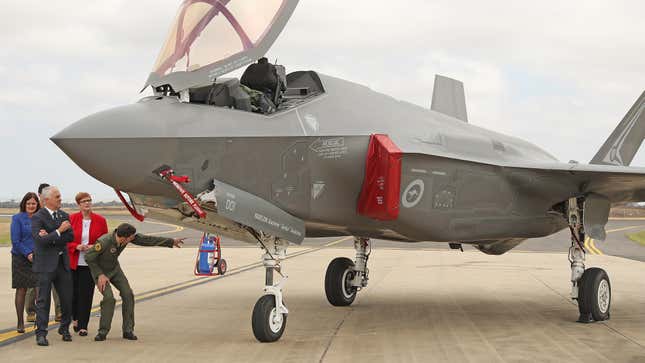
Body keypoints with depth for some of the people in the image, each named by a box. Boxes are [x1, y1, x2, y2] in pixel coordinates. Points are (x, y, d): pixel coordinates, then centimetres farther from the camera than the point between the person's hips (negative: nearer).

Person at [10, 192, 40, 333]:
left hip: (38, 258, 2)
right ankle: (20, 323, 10)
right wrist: (28, 254, -13)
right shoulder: (17, 218, 0)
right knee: (21, 290, 3)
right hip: (21, 258, -2)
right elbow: (15, 241, -5)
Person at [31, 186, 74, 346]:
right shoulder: (38, 217, -7)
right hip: (46, 263, -5)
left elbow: (70, 237, 0)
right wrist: (59, 231, -17)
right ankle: (41, 333, 2)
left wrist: (50, 237, -11)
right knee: (43, 299, -2)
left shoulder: (64, 216, 11)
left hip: (63, 262, 5)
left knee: (67, 298, 8)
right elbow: (41, 240, -18)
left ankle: (65, 329, 25)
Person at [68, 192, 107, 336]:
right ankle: (75, 318, 34)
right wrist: (77, 246, -14)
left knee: (86, 294, -2)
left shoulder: (100, 220, 2)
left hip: (90, 263, 0)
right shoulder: (71, 219, -1)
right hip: (73, 262, 0)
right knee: (74, 292, 7)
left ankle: (82, 326, 5)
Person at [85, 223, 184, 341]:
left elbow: (148, 240, -12)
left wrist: (172, 241, -9)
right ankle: (103, 332, -8)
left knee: (128, 294, -9)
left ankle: (128, 330, 0)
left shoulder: (129, 236, -20)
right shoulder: (104, 242, -37)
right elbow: (88, 257, -25)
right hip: (100, 270, -6)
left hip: (115, 269, 6)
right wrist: (100, 275, -24)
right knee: (109, 297, -23)